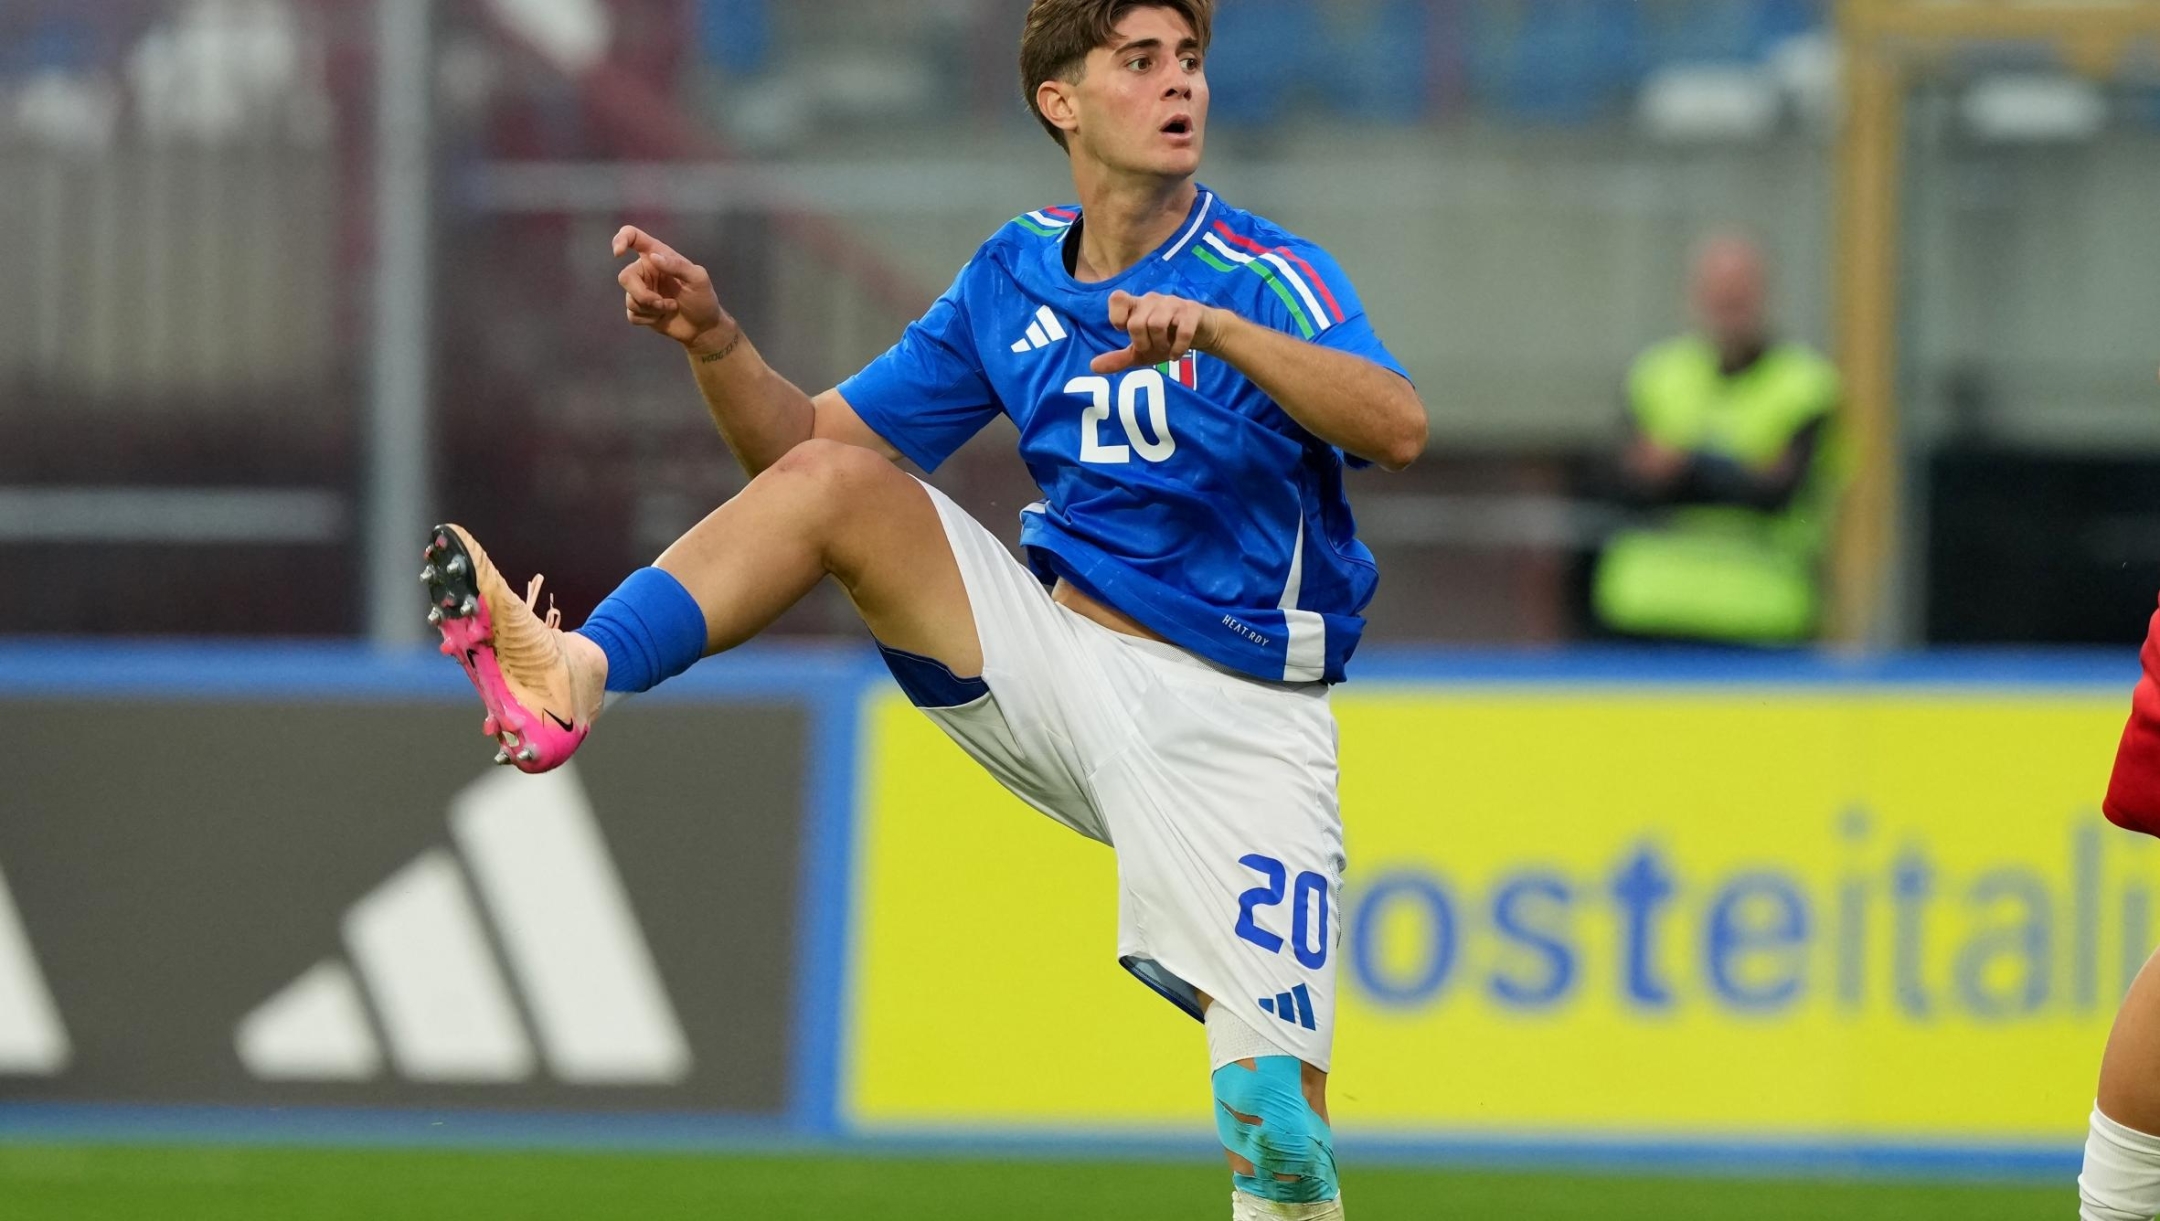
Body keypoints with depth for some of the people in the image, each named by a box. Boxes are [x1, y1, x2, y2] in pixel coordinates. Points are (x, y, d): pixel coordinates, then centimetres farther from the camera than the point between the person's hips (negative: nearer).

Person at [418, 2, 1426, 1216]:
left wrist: (1214, 329, -40)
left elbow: (1397, 428, -28)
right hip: (1055, 653, 4)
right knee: (837, 480, -14)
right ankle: (576, 674, -30)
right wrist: (715, 340, -8)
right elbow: (804, 442, 11)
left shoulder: (1269, 277, -9)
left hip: (1226, 723, -4)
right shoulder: (1013, 277, 7)